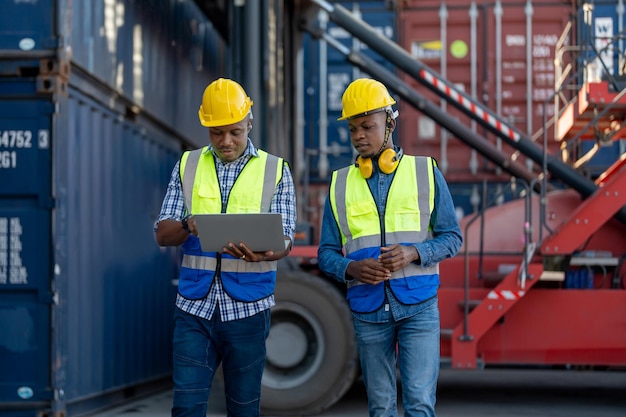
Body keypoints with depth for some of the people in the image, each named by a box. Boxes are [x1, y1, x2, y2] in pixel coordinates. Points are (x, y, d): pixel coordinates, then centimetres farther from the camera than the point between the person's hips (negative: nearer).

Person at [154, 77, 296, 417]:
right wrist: (188, 226, -20)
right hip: (195, 306, 1)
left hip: (248, 308, -1)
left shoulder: (275, 170, 3)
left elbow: (284, 239, -4)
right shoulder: (187, 165, 7)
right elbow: (162, 234, 4)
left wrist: (261, 252, -28)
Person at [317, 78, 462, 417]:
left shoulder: (426, 172, 2)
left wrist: (413, 253, -17)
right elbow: (326, 253, 6)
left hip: (418, 304, -2)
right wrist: (351, 269, -16)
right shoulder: (340, 184, 7)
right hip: (368, 309, 2)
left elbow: (452, 237, 2)